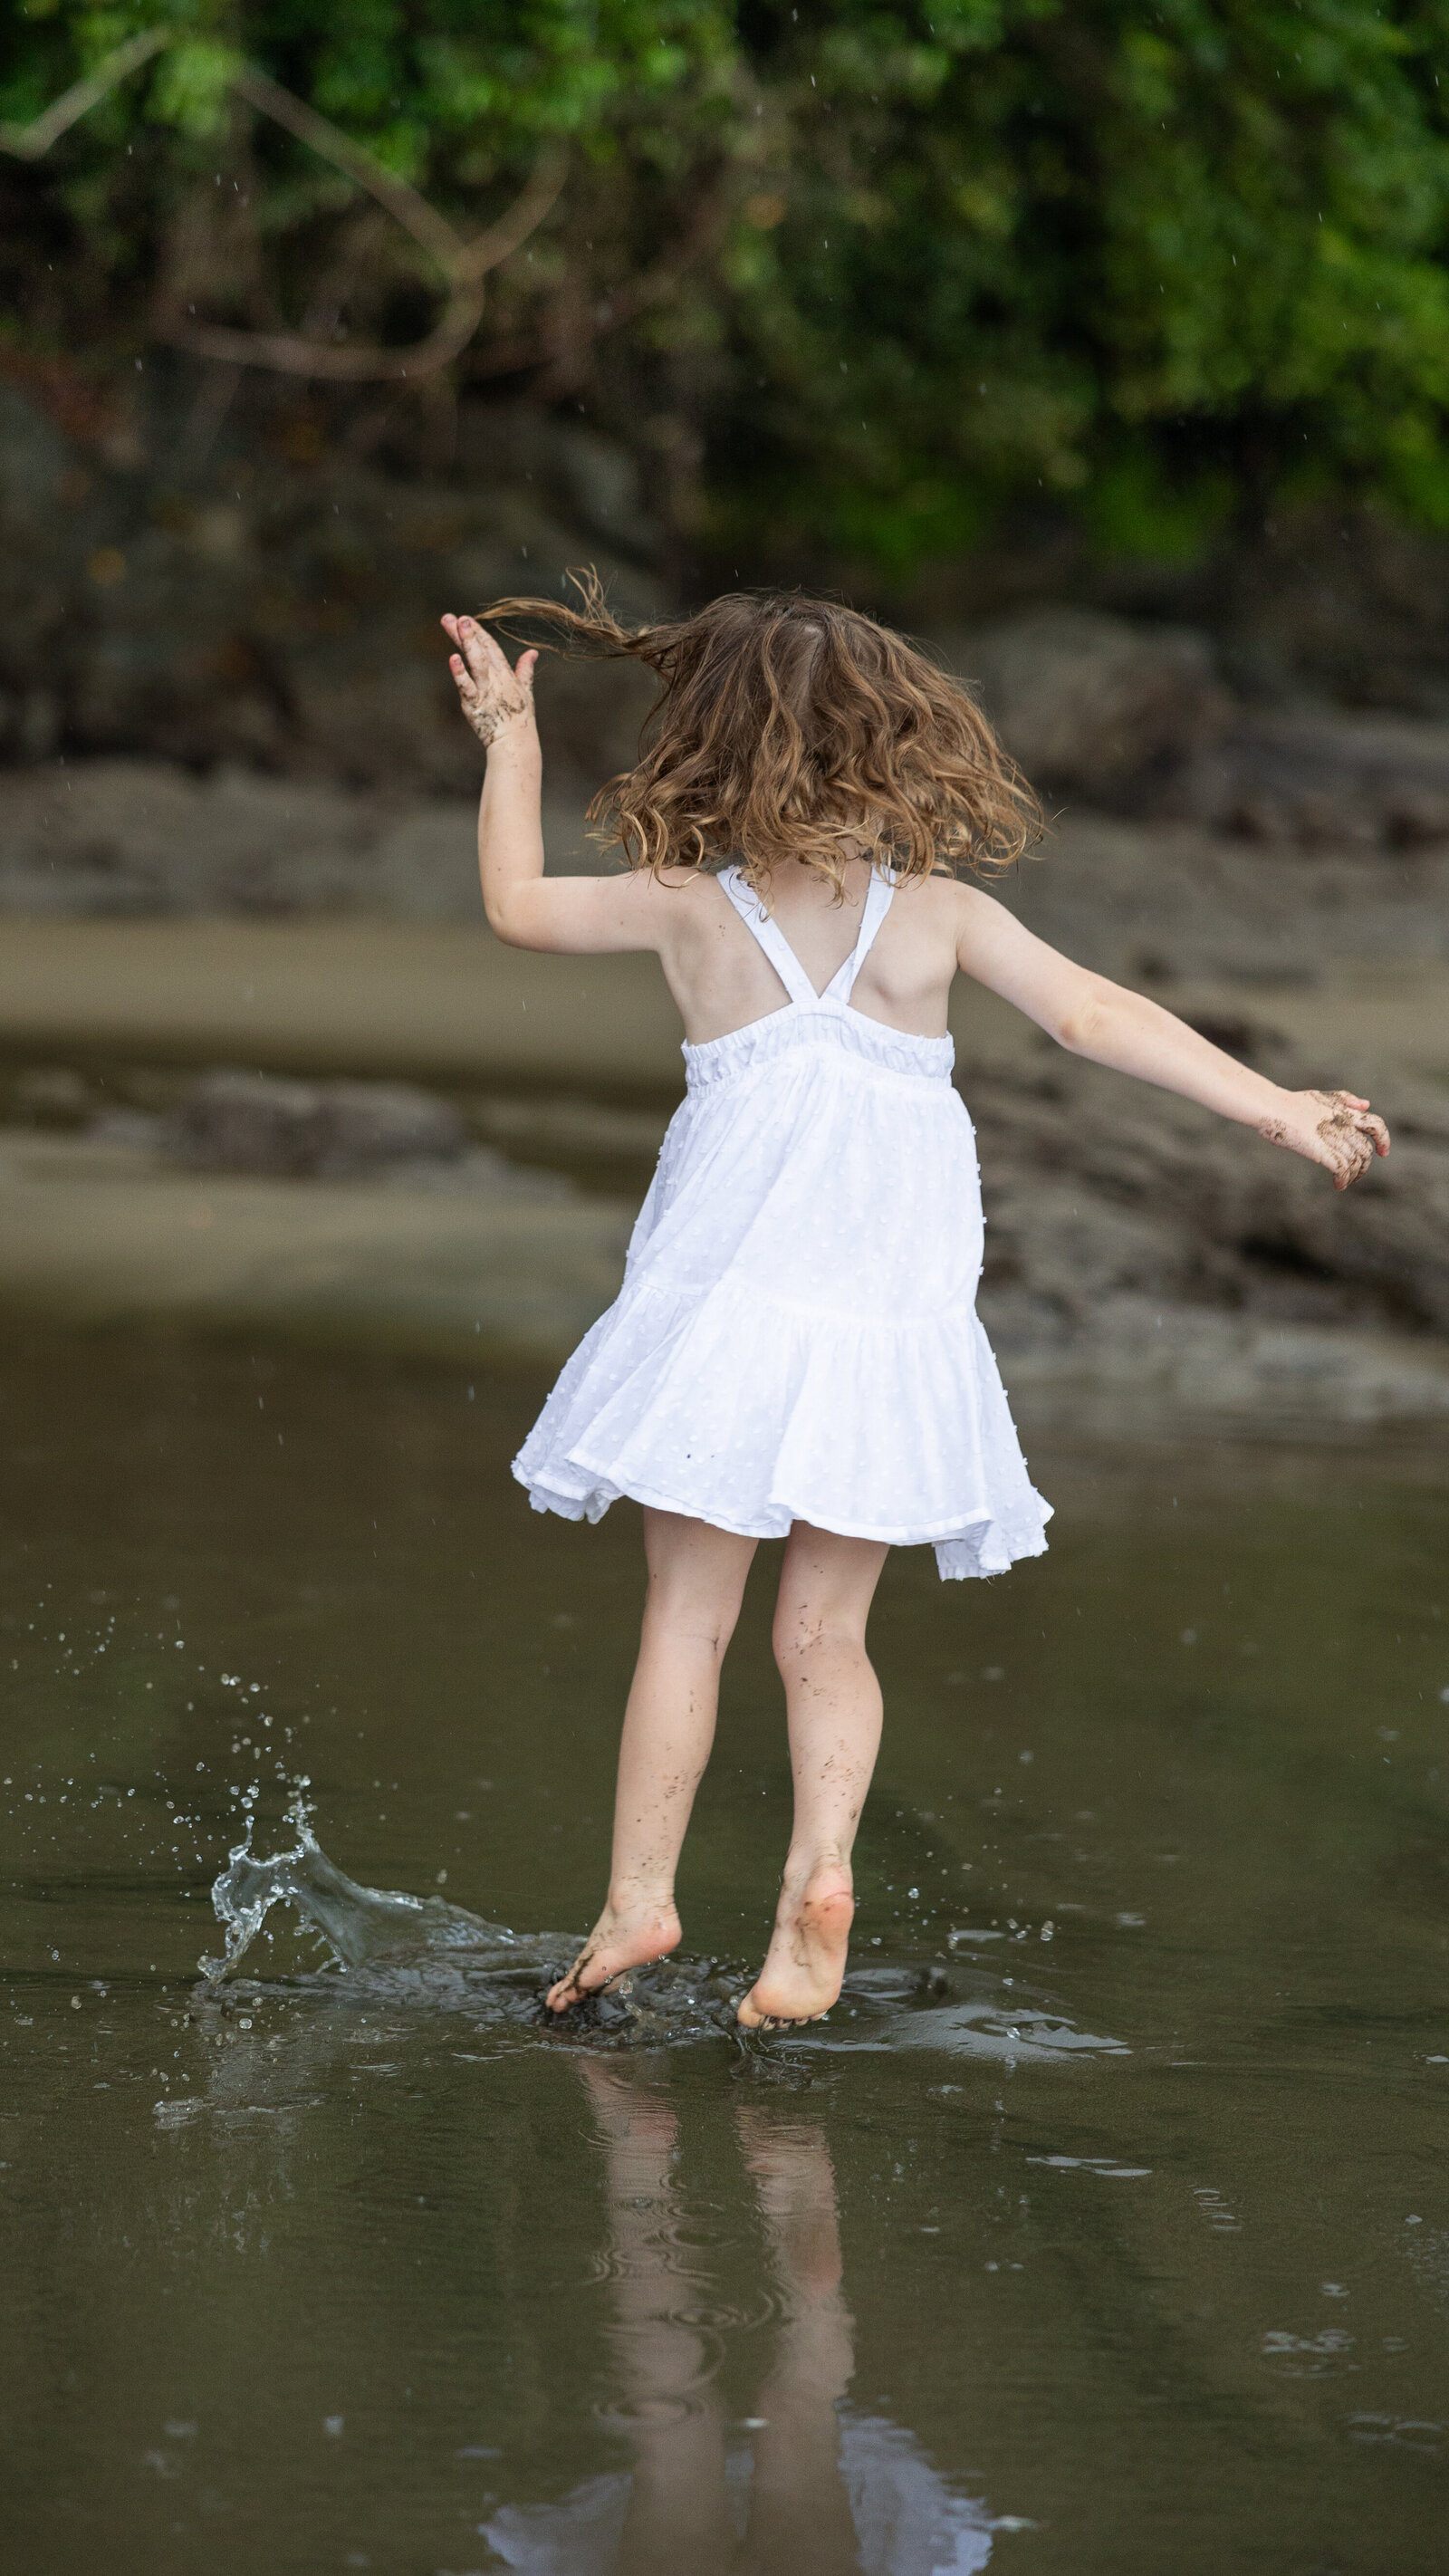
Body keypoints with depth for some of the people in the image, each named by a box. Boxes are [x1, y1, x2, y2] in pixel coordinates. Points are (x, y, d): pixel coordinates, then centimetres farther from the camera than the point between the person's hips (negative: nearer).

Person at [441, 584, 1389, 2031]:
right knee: (823, 1637, 8)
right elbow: (1097, 1017, 0)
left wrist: (510, 741, 25)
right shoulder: (943, 912, 2)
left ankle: (639, 1895, 5)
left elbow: (517, 904, 13)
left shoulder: (686, 906, 0)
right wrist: (1284, 1113, 3)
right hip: (893, 1328, 2)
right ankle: (821, 1865, -13)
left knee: (687, 1619, 7)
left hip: (726, 1314, -2)